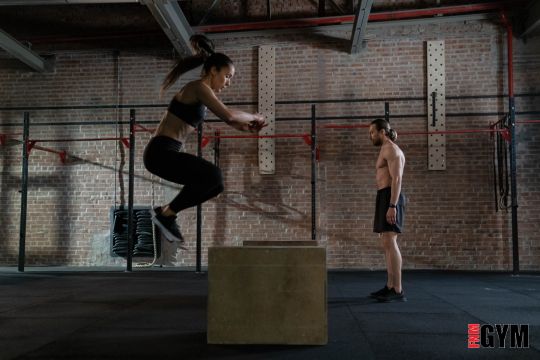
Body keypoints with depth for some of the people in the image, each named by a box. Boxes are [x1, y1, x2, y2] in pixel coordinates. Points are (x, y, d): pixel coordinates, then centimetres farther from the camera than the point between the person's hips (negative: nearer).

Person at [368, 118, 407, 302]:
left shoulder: (391, 149, -10)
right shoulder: (386, 151, 23)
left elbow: (397, 179, -19)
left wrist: (392, 206, -25)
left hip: (390, 199, -11)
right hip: (386, 199, 11)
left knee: (389, 243, -14)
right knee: (388, 244, 10)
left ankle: (397, 291, -15)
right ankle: (390, 287, 14)